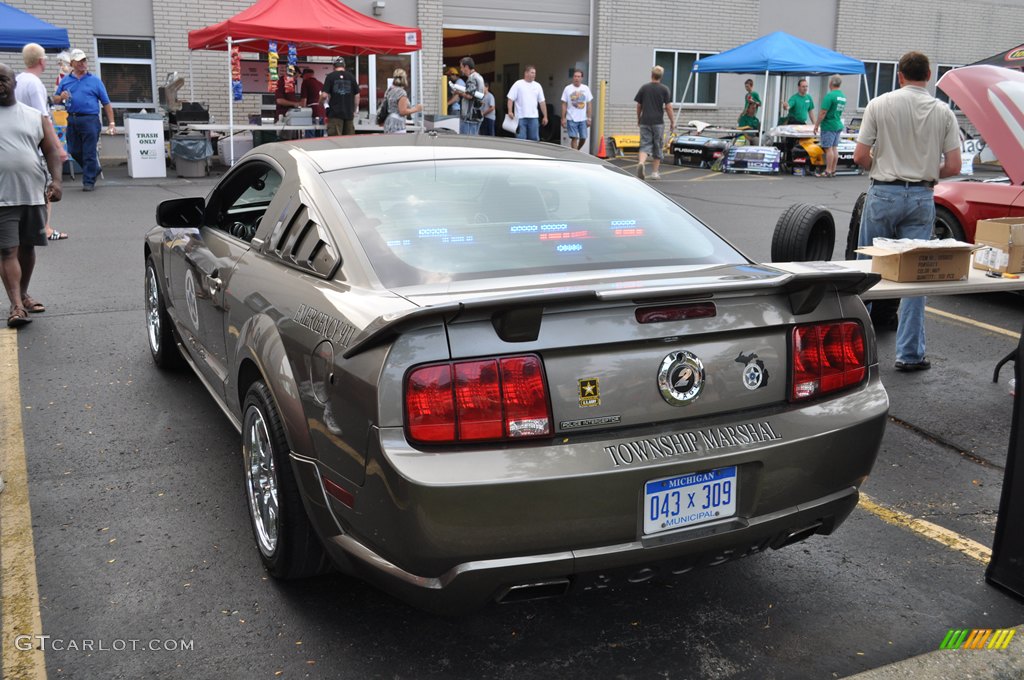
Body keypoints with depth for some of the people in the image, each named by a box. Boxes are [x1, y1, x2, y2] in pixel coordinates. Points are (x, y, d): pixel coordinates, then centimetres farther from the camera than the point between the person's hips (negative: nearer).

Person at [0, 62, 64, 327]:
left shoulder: (35, 116, 9)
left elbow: (52, 151, 4)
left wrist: (56, 180, -12)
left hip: (34, 195, 3)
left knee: (27, 248, 13)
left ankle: (23, 295, 29)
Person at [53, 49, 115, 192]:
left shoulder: (95, 81, 5)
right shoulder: (65, 80, 13)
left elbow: (106, 103, 3)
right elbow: (55, 100, 17)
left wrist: (111, 123, -4)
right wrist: (61, 97, -7)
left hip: (90, 119, -4)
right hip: (72, 120, 4)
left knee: (89, 153, -3)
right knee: (74, 151, 9)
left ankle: (89, 181, 6)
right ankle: (94, 169, 29)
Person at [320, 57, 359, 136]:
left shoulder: (330, 76, -1)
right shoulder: (351, 77, 6)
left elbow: (324, 95, -7)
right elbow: (357, 96, 7)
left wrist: (320, 102, 14)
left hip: (335, 113, -3)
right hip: (349, 113, 3)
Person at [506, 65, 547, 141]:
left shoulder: (537, 86, 10)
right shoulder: (518, 84, -1)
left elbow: (542, 102, 13)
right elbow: (510, 99, -4)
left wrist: (545, 116, 9)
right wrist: (510, 112, -16)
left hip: (533, 117, 4)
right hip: (521, 117, -3)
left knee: (535, 139, 5)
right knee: (521, 140, -2)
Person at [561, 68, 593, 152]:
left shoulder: (586, 89, 5)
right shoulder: (568, 88, -1)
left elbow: (589, 104, 7)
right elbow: (564, 105, 0)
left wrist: (589, 118, 1)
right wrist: (563, 118, -6)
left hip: (583, 119, 3)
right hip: (571, 119, -3)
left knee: (583, 138, 4)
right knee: (574, 138, -5)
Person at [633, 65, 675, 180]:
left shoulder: (644, 88, 4)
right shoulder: (664, 89, -2)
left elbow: (639, 106, 7)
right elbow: (668, 107, -6)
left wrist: (638, 119, 21)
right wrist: (672, 121, 3)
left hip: (645, 122, 1)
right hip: (658, 122, -1)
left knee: (645, 145, 1)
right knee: (657, 147, 10)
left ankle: (641, 163, -28)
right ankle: (654, 172, 12)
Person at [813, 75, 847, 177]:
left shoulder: (830, 95, -16)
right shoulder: (843, 96, 10)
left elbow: (823, 112, -18)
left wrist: (816, 125, -13)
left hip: (829, 126, -8)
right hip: (838, 125, 8)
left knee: (828, 148, -5)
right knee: (834, 148, 10)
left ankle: (828, 172, -4)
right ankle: (833, 171, 14)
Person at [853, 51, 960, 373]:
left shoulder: (879, 104, -4)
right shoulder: (944, 112, 1)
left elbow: (860, 156, -6)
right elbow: (953, 167, -1)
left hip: (884, 193, -1)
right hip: (922, 198, 1)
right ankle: (910, 353, 8)